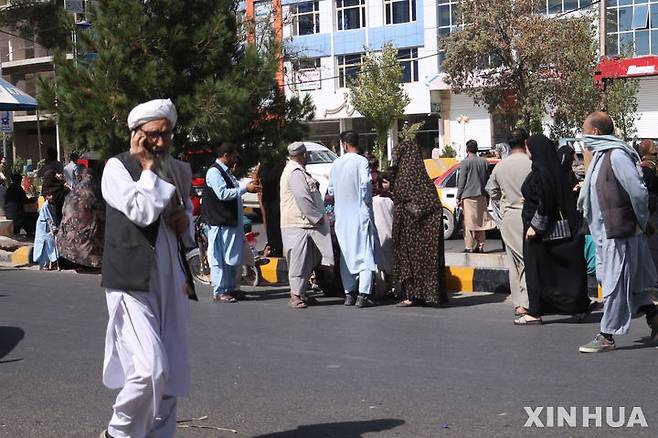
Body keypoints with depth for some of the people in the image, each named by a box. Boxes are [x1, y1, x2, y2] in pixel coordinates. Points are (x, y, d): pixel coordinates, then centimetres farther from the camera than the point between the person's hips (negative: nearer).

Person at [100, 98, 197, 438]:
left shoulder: (180, 171, 13)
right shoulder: (117, 167, -4)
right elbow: (142, 210, -19)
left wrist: (185, 220, 4)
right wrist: (148, 166, -9)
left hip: (172, 282, 7)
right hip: (133, 282, -6)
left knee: (172, 373, 9)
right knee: (150, 368, -16)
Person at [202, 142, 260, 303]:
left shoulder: (226, 170, 17)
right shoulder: (214, 171, -13)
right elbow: (222, 193, -22)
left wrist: (247, 185, 12)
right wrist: (245, 188, -18)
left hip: (232, 220, 10)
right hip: (220, 222, -10)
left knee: (232, 257, 14)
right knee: (220, 258, -5)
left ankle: (230, 289, 23)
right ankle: (219, 292, -1)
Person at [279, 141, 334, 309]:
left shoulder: (296, 170, 18)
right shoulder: (295, 173, -16)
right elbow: (303, 198, -22)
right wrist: (317, 217, -14)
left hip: (303, 224, 10)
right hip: (298, 225, -10)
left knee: (307, 260, 13)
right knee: (298, 261, -5)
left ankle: (299, 292, 20)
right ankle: (296, 296, -1)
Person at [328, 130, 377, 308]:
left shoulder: (337, 163, 7)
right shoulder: (361, 161, -8)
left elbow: (331, 190, 12)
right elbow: (366, 183, -19)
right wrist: (368, 203, -5)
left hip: (341, 215, 5)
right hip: (360, 213, -5)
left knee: (346, 255, 12)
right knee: (365, 254, -2)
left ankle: (349, 293, 13)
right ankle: (363, 295, -9)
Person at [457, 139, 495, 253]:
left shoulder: (465, 162, -6)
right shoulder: (484, 162, 10)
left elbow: (461, 181, -7)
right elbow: (487, 180, 15)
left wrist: (458, 197, -1)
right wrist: (487, 197, 22)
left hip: (468, 196, -5)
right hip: (481, 196, 5)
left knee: (469, 222, -4)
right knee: (481, 221, 10)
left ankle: (469, 247, -7)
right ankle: (480, 246, 11)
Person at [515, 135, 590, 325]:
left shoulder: (541, 173, -17)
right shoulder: (553, 170, 10)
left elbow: (545, 202, -22)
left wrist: (535, 226, -21)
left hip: (538, 231, -9)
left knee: (536, 268, -3)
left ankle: (535, 313, 1)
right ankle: (579, 306, 17)